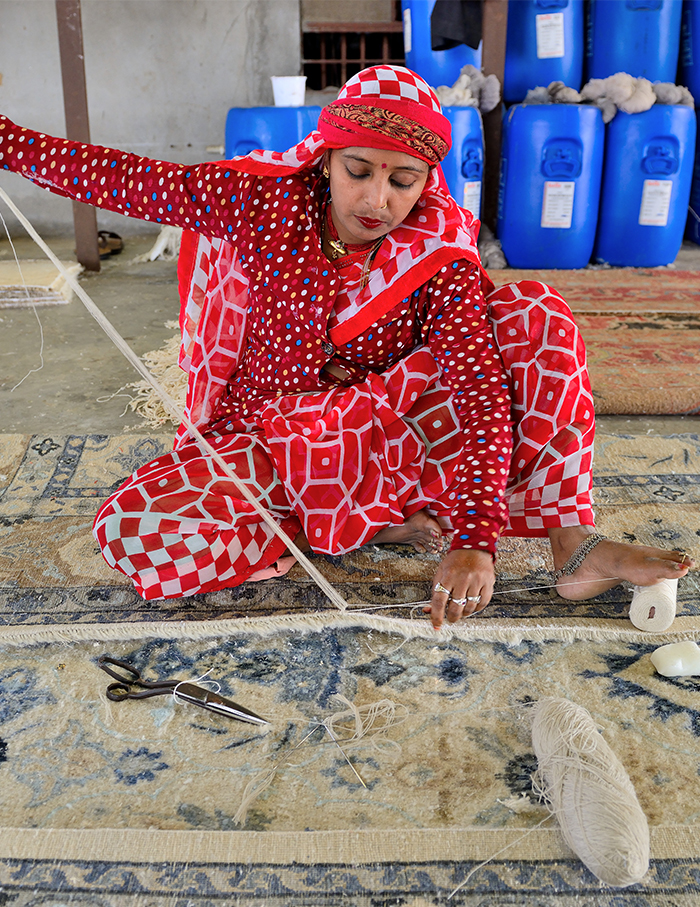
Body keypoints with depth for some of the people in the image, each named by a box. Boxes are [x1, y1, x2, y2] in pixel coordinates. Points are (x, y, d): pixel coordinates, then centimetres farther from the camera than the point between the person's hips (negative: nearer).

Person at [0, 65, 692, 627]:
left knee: (537, 310, -19)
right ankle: (375, 527, -15)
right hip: (265, 443, 1)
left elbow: (480, 388, -25)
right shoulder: (266, 199, -9)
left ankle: (570, 542, -21)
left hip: (389, 436, 0)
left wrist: (473, 537, -37)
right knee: (130, 532, -30)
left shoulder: (441, 258, -12)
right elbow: (120, 179, 0)